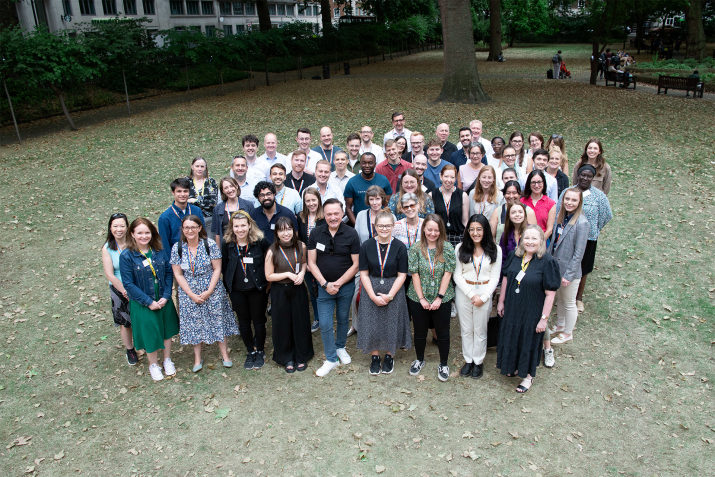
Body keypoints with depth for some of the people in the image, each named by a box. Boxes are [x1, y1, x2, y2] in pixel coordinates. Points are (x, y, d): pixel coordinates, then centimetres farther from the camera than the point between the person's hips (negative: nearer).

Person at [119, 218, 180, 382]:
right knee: (149, 333, 10)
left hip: (164, 300, 3)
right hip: (143, 304, -3)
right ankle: (153, 365, 35)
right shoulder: (126, 256, -15)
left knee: (167, 330, 17)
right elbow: (128, 284, -14)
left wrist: (166, 296, -13)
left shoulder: (160, 251, -5)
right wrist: (149, 302, -16)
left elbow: (169, 273, -2)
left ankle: (167, 360, 40)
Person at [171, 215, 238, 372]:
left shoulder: (210, 245, -10)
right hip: (189, 292, 1)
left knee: (218, 321, 4)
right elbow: (178, 274, -2)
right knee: (194, 324, 7)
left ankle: (225, 355, 19)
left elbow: (217, 269, -7)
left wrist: (209, 291, -14)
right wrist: (191, 294, -9)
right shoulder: (177, 248, -5)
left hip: (212, 291, -1)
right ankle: (197, 358, 22)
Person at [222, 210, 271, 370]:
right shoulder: (227, 243, -6)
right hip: (237, 291, 2)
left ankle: (260, 351, 30)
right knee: (244, 322, 14)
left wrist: (268, 282, -2)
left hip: (257, 289, -2)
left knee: (258, 321, 10)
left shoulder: (260, 241, -14)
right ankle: (250, 352, 31)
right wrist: (228, 287, 5)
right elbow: (224, 267, 4)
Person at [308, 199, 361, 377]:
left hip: (346, 286, 0)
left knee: (343, 319, 17)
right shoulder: (316, 233, -6)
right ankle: (331, 360, 15)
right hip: (324, 287, 1)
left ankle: (340, 347, 41)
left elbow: (355, 264, -8)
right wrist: (325, 284, -12)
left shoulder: (351, 234, -10)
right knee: (325, 324, -1)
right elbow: (311, 262, -3)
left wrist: (338, 283, -14)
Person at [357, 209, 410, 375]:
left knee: (391, 324, 6)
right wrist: (373, 296, -12)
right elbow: (364, 274, -4)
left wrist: (390, 295, -13)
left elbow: (402, 275, -5)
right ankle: (375, 357, 24)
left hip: (394, 291, -1)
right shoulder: (366, 246, -4)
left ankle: (389, 356, 27)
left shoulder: (400, 247, -7)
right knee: (372, 323, 5)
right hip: (371, 290, 1)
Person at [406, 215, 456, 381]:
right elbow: (415, 274, -6)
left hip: (442, 299, -1)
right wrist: (421, 298, -9)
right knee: (420, 331, 15)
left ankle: (444, 364, 29)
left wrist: (439, 298, -11)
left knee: (443, 333, 10)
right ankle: (419, 360, 38)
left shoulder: (447, 248, -6)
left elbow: (447, 274, -8)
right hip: (418, 298, 1)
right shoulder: (416, 249, -5)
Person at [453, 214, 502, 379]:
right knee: (466, 329, 11)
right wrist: (471, 294, -13)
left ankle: (478, 362, 26)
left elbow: (495, 277, -3)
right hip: (464, 292, 1)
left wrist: (483, 297, -11)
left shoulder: (495, 250, -4)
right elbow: (457, 275, -5)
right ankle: (468, 360, 27)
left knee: (480, 330, 9)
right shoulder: (460, 248, -3)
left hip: (484, 292, -1)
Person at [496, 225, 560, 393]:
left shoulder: (547, 262, -21)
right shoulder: (514, 256, -6)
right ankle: (514, 366, 46)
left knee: (529, 343, 13)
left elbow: (550, 294, -18)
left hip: (532, 313, -5)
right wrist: (501, 302, 9)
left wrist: (544, 318, -17)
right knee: (511, 339, 20)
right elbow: (506, 279, 6)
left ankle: (528, 376, 34)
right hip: (512, 309, 5)